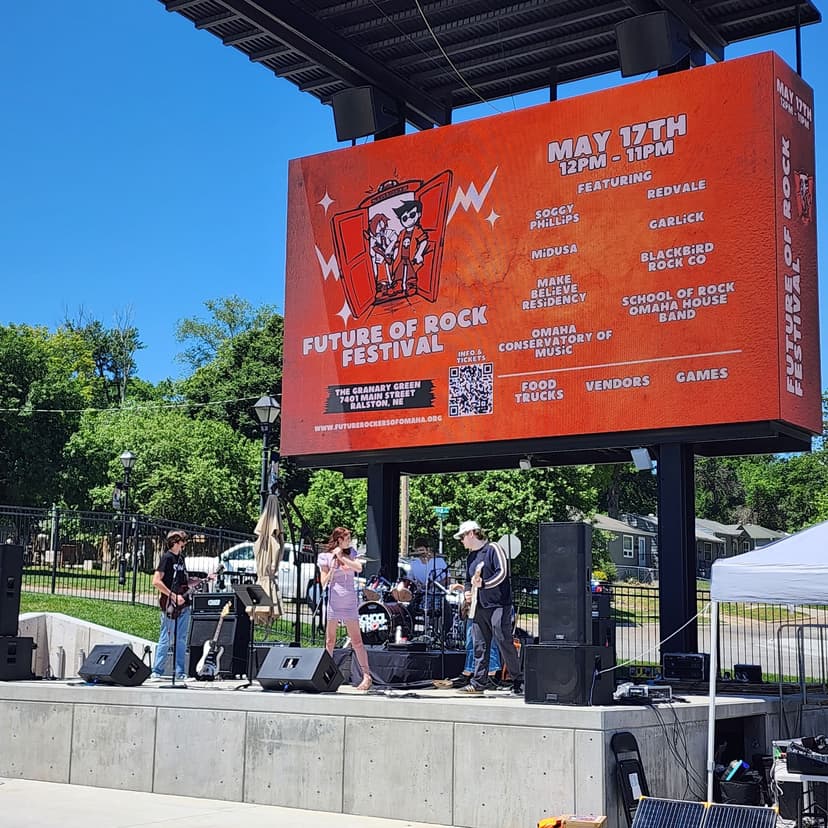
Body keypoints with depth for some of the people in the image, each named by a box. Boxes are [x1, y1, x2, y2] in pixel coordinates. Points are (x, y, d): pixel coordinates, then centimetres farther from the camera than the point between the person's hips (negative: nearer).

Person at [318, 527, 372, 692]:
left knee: (356, 641, -1)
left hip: (349, 601, 2)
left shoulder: (351, 553, 10)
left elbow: (359, 568, -9)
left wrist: (341, 557, -14)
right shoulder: (325, 557, 0)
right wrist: (333, 567, -18)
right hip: (332, 601, -2)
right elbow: (324, 583, -5)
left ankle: (367, 676, -2)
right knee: (329, 641, 2)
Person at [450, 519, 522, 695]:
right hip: (479, 607, 8)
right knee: (479, 646, 5)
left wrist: (483, 583, -19)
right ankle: (478, 683, 9)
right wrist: (467, 589, 8)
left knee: (504, 643, -7)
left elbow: (502, 573, -13)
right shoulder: (470, 557, 20)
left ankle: (518, 681, 2)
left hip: (498, 606, -8)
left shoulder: (493, 549, -4)